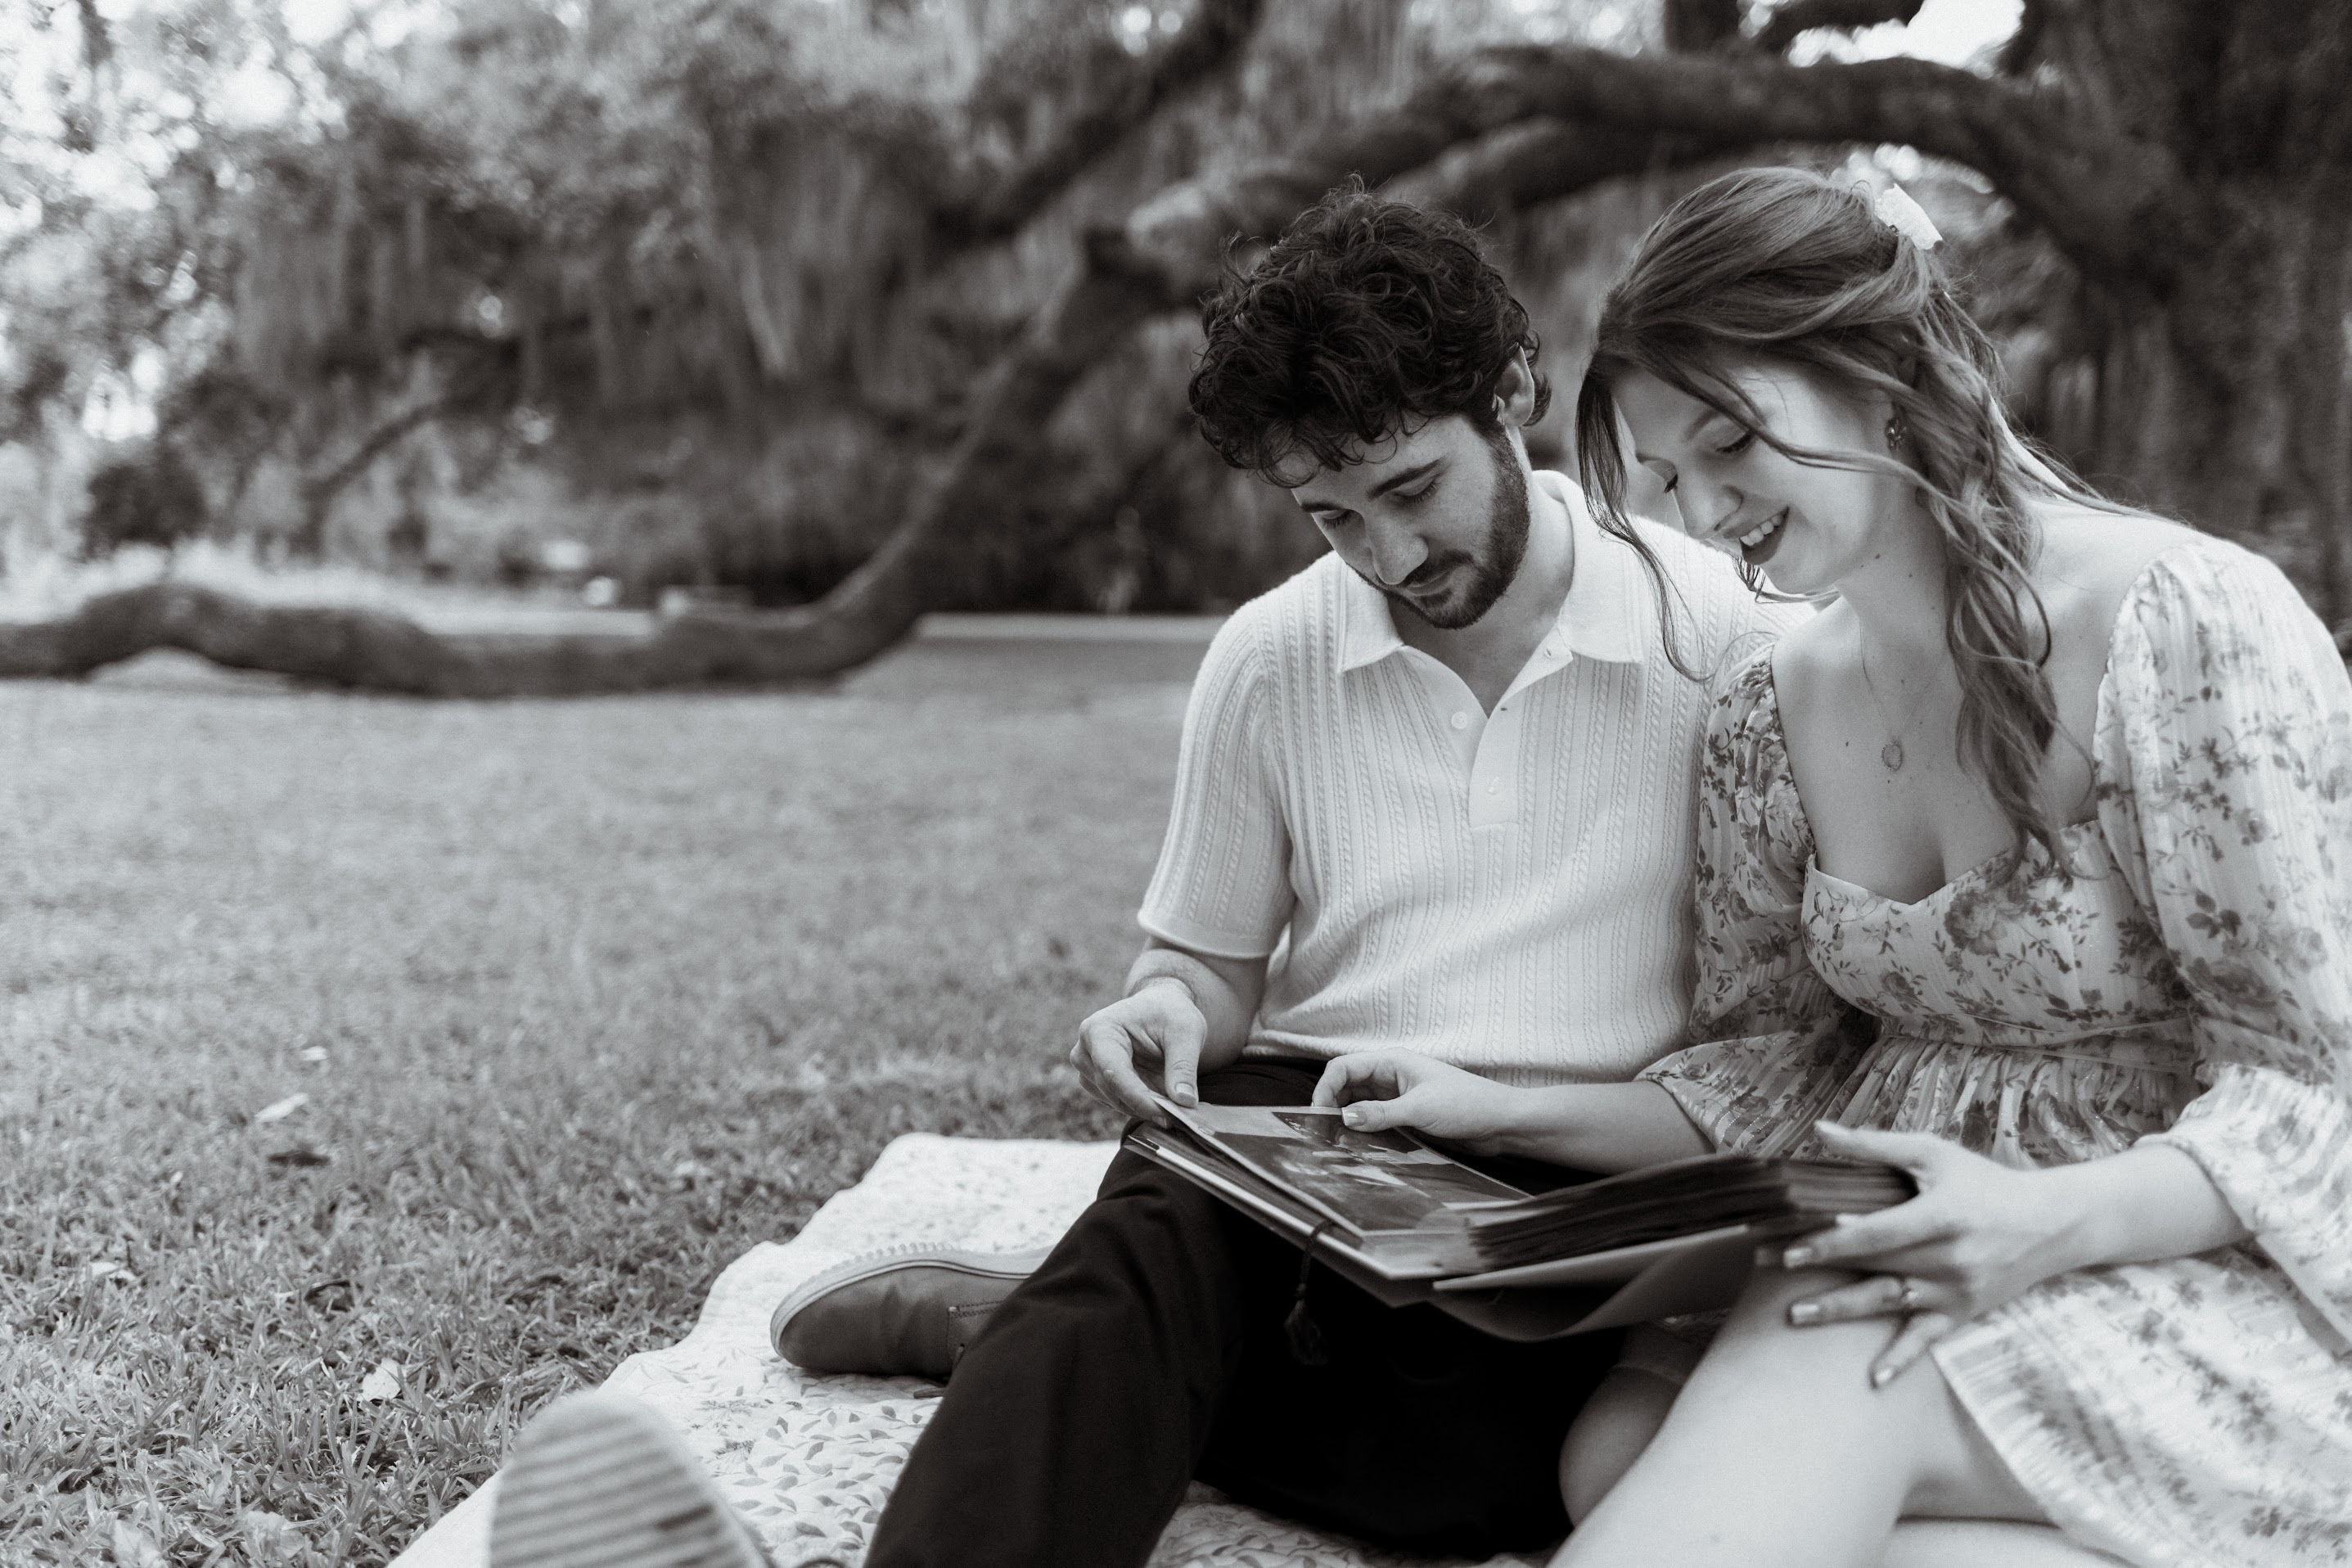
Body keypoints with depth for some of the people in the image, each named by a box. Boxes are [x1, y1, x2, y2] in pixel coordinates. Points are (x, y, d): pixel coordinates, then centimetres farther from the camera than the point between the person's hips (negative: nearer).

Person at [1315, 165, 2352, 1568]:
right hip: (1895, 1257, 6)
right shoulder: (1770, 717, 6)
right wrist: (1509, 1113, -3)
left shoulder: (2190, 625, -12)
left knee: (1823, 1383, -33)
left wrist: (2058, 1217, -29)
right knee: (1621, 1442, -23)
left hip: (2206, 1265, -5)